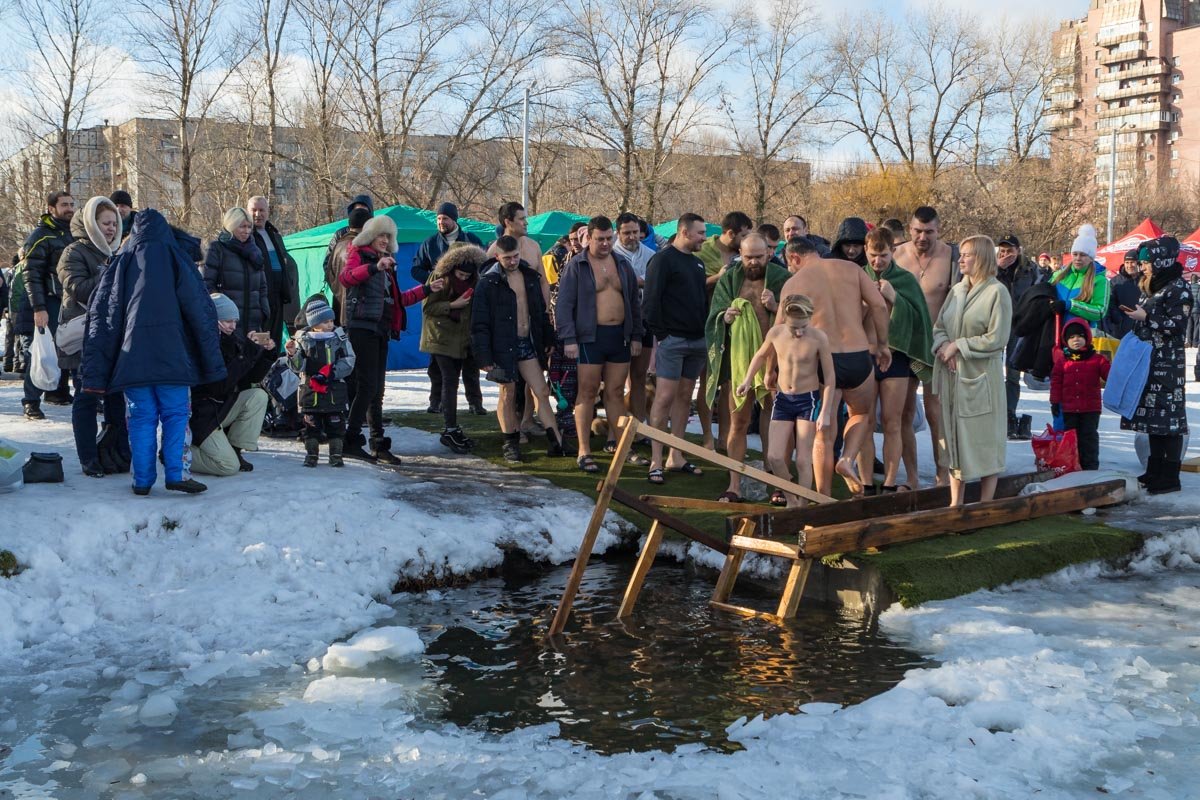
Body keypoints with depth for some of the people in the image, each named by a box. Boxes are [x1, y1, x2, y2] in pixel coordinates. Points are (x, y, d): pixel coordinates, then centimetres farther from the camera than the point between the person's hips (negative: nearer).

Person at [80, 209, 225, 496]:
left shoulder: (122, 261, 11)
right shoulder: (175, 259, 6)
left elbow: (101, 313, 10)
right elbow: (200, 310, 3)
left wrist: (96, 370, 12)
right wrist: (211, 362, 7)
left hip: (132, 355, 2)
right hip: (171, 353, -2)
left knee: (141, 418, 7)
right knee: (175, 413, 5)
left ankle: (142, 480, 6)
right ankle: (176, 474, -3)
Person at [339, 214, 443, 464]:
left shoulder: (387, 263, 23)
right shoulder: (358, 254, -1)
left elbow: (398, 300, 28)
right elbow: (345, 278, -25)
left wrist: (427, 289, 25)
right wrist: (375, 267, -38)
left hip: (380, 330, 8)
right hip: (362, 327, -8)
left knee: (376, 389, 9)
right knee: (367, 384, -14)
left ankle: (378, 443, 13)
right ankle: (351, 441, -12)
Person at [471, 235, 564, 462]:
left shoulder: (530, 276, 7)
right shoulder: (488, 282, -9)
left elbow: (541, 311, 16)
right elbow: (479, 323, -11)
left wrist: (548, 339, 13)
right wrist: (484, 357, -15)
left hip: (528, 343, 4)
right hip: (502, 347, -4)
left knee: (542, 391, 2)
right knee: (508, 394, 5)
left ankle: (556, 441, 3)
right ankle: (511, 443, 18)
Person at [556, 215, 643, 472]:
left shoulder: (623, 264, 12)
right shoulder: (576, 266, -3)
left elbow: (634, 302, 16)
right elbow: (563, 304, -7)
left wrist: (636, 335, 10)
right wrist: (568, 339, -15)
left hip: (620, 335, 4)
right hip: (590, 336, -4)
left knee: (616, 392, 9)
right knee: (588, 392, -1)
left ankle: (615, 441, 20)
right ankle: (584, 451, 2)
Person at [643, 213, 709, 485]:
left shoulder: (697, 263, 17)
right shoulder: (662, 260, -7)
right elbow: (650, 301, -12)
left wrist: (706, 331, 13)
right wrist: (660, 334, -15)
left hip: (697, 341, 8)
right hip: (672, 339, -8)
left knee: (685, 397, 10)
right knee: (665, 397, -10)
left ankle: (676, 457, 16)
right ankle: (656, 461, -6)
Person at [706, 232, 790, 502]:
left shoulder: (782, 278, 2)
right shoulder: (729, 280, 7)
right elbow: (713, 317, 9)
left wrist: (776, 307, -17)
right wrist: (724, 317, -14)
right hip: (738, 358, 1)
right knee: (738, 422, 4)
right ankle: (734, 486, 9)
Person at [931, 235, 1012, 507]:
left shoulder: (997, 292, -8)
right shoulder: (957, 289, 11)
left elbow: (996, 339, -13)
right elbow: (939, 327, 13)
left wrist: (958, 346, -13)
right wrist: (943, 346, -7)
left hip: (981, 376, -6)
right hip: (952, 376, 6)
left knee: (984, 440, 1)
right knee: (954, 438, 9)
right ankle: (955, 503, 17)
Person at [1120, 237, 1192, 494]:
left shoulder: (1178, 289, -11)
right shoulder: (1151, 286, 16)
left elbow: (1177, 324, -16)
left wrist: (1146, 316, -17)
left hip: (1168, 362, -9)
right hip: (1149, 360, 9)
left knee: (1168, 414, -7)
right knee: (1152, 413, 11)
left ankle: (1170, 476, -4)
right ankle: (1155, 470, 18)